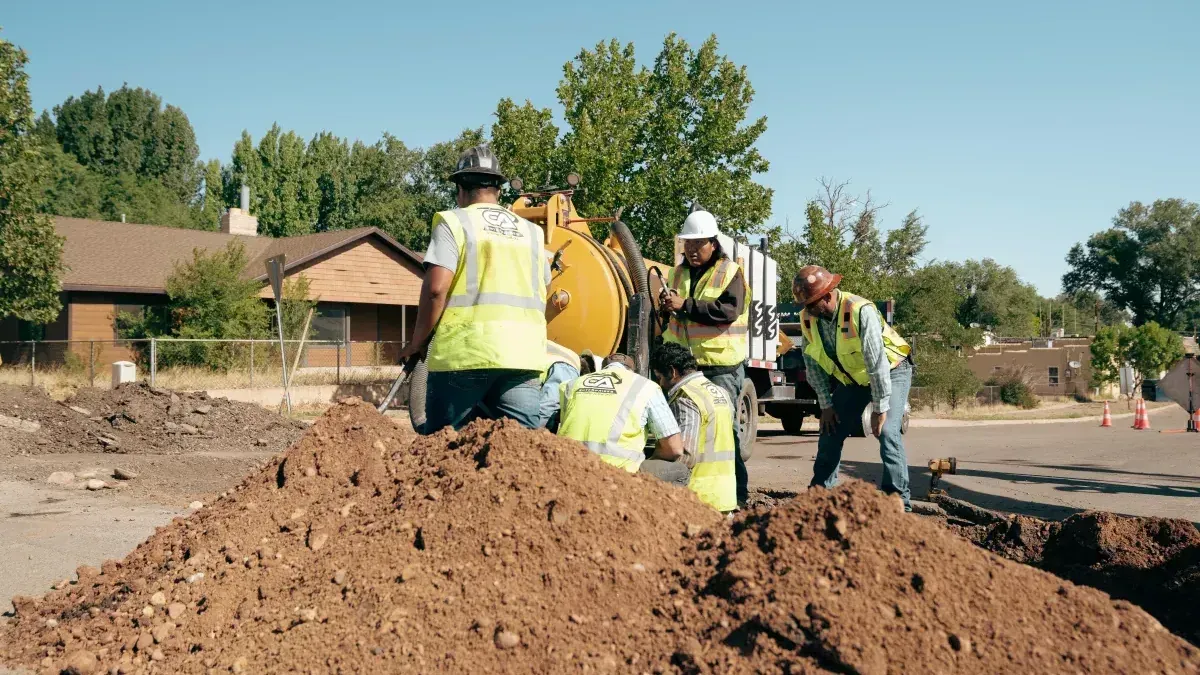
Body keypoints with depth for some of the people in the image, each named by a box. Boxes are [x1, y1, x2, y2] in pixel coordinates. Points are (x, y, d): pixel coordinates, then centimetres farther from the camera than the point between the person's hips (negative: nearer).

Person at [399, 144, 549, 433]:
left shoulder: (454, 222, 2)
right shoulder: (531, 232, 17)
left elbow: (435, 288, -9)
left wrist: (417, 342, 2)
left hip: (464, 353, -4)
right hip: (525, 355, 4)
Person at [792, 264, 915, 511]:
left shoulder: (860, 311, -34)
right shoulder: (808, 319, -15)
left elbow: (877, 362, -33)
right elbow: (813, 363, -5)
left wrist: (880, 408, -29)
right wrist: (826, 405, -6)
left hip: (890, 371, -6)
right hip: (851, 378, 6)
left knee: (887, 431, -21)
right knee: (831, 431, 4)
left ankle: (897, 498, -15)